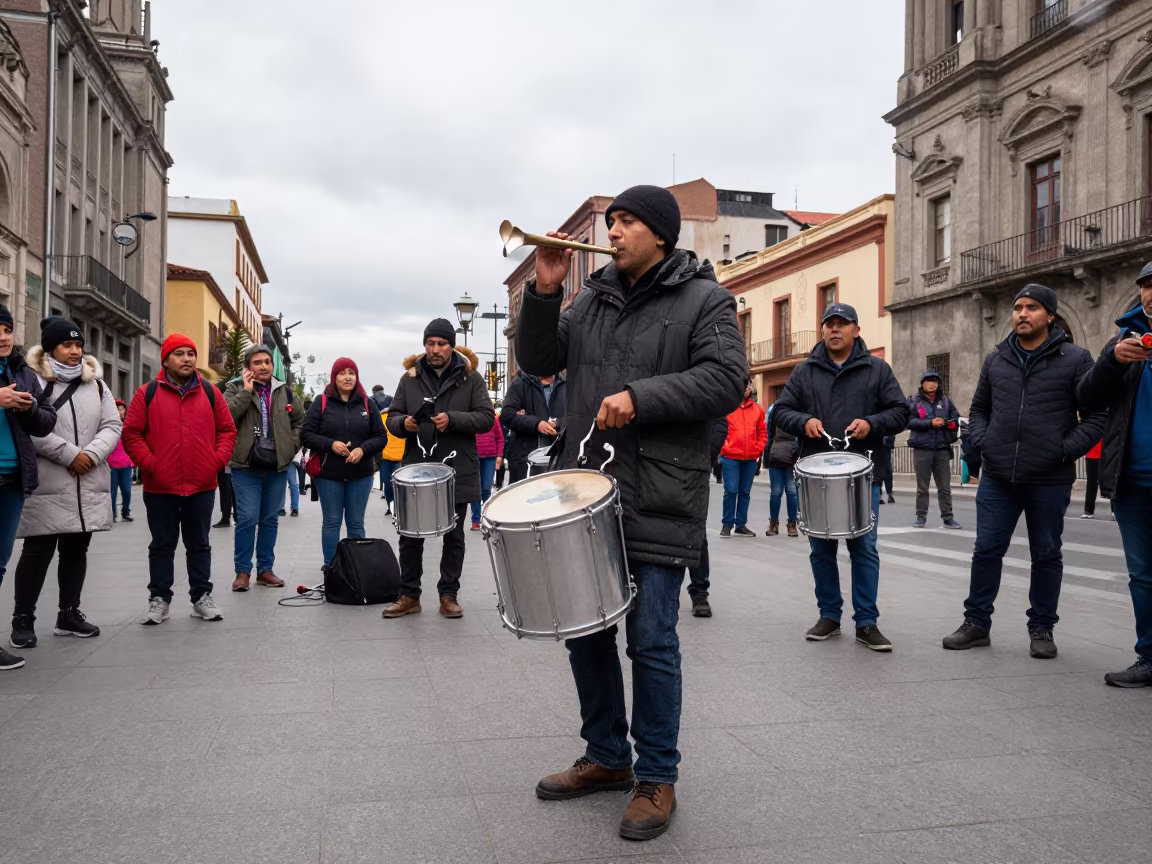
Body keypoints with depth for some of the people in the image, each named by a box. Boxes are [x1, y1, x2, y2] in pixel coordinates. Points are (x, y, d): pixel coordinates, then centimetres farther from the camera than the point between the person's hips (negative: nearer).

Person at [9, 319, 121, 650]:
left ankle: (69, 614, 23)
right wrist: (70, 454, -18)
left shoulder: (96, 384, 14)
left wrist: (91, 454, -10)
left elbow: (112, 426, 7)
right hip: (47, 487, -5)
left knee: (76, 551, 12)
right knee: (38, 552, -2)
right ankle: (23, 619, 9)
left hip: (89, 486, 5)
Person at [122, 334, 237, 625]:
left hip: (202, 486, 1)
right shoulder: (147, 393, 0)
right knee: (162, 545, 9)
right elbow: (131, 434, -1)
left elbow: (227, 431, 8)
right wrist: (149, 464, -10)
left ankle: (202, 596, 20)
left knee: (199, 544, 11)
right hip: (159, 487, -1)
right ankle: (159, 599, 19)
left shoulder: (211, 393, 6)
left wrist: (217, 461, -4)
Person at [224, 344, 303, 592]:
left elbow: (299, 421, 17)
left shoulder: (284, 391, 9)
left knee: (270, 519, 10)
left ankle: (265, 569, 19)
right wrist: (246, 392, -16)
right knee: (247, 519, -6)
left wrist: (291, 446, 6)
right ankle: (243, 571, 6)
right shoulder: (235, 388, 1)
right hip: (246, 465, -3)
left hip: (277, 466, 3)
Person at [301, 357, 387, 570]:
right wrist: (330, 444, -17)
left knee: (356, 523, 9)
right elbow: (306, 435, -3)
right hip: (328, 474, -1)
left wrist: (363, 449, -15)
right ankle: (330, 567, 16)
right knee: (331, 522, 7)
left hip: (361, 474, 1)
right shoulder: (321, 403, 0)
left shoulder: (367, 403, 5)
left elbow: (380, 437, 3)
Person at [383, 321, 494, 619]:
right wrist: (403, 423, -16)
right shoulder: (410, 378, 7)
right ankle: (409, 596, 19)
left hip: (457, 471, -2)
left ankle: (448, 595, 19)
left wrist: (452, 419, -20)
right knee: (410, 536, 7)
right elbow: (392, 418, 7)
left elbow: (487, 417, -7)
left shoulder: (470, 377, 0)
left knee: (453, 536, 8)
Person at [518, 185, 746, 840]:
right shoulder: (593, 300, 14)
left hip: (660, 502, -6)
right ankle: (607, 756, 32)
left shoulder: (705, 300, -1)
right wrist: (545, 293, -1)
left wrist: (640, 396, -21)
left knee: (651, 640, -1)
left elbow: (727, 380, -14)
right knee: (585, 628, 13)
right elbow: (539, 361, 13)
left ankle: (657, 778, 18)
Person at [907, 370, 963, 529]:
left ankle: (947, 517, 11)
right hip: (922, 449, -2)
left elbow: (956, 418, 13)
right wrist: (930, 423, -18)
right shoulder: (914, 400, 3)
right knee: (922, 487, 6)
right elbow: (909, 421, -10)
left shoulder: (945, 400, 12)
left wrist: (953, 424, -10)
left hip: (942, 449, 2)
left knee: (945, 486, 5)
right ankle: (921, 517, 13)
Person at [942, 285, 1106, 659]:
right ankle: (976, 623, 16)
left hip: (1049, 481, -2)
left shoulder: (1075, 359, -2)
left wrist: (1064, 452, -13)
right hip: (997, 478, 3)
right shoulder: (995, 359, 9)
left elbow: (1096, 415, -4)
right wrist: (980, 442, 2)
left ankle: (1041, 629, 22)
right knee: (986, 551, 5)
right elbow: (978, 408, 19)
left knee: (1046, 556, 9)